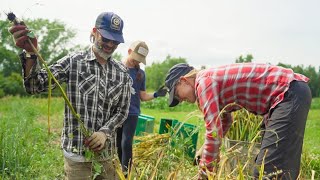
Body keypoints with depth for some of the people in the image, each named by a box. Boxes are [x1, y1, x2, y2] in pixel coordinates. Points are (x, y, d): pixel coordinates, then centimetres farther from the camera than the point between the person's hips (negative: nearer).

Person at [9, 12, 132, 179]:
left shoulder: (122, 73, 1)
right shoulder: (72, 62, -5)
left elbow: (122, 110, 4)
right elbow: (35, 85, -10)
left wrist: (105, 132, -12)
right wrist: (31, 53, -27)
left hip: (106, 150, 3)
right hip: (76, 151, -3)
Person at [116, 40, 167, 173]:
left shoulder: (141, 73, 5)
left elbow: (143, 96, 5)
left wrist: (156, 94, -12)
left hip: (131, 113, 0)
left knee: (126, 143, -8)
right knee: (118, 145, 9)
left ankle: (126, 173, 4)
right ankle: (122, 170, 25)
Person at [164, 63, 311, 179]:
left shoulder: (203, 81, -12)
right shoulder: (213, 79, 18)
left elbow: (214, 132, -19)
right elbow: (225, 121, 32)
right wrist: (205, 150, 33)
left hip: (290, 93, -11)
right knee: (284, 167, 16)